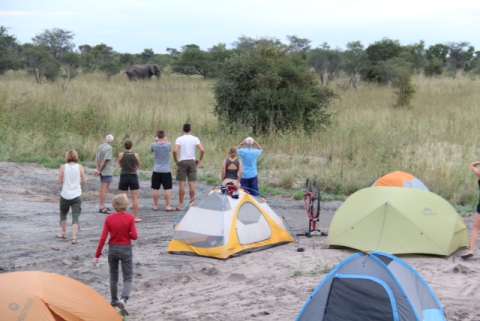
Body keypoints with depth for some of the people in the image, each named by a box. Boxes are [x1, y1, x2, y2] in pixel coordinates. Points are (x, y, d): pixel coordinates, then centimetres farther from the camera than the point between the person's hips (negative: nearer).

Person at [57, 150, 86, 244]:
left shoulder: (63, 167, -5)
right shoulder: (80, 167, -4)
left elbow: (60, 181, -3)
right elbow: (83, 180, 0)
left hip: (65, 195, 1)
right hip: (76, 195, 0)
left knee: (63, 214, 23)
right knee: (75, 217, -2)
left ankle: (63, 233, 32)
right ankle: (74, 237, -13)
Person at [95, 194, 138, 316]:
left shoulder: (109, 219, -6)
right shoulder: (130, 218, -11)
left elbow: (103, 238, -8)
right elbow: (134, 236, -14)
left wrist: (97, 254, -4)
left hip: (112, 249, 2)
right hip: (126, 250, -2)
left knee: (113, 276, 21)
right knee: (128, 278, 4)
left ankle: (114, 300, 33)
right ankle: (123, 300, -19)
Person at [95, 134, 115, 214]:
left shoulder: (100, 147, 7)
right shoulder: (109, 148, -16)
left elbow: (97, 159, 7)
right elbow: (105, 160, -19)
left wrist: (98, 169, 6)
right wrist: (99, 170, -13)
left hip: (102, 171, 8)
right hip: (107, 171, -8)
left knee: (102, 189, 16)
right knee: (105, 189, -5)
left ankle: (102, 206, 25)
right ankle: (101, 207, -5)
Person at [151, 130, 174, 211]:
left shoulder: (154, 145, -7)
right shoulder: (168, 145, -9)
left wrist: (156, 141, 20)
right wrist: (166, 140, 20)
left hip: (156, 171, 1)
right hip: (166, 171, -1)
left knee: (155, 189, 8)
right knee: (168, 189, 2)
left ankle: (155, 206, 13)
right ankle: (168, 206, 0)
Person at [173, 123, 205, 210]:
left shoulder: (179, 139, -1)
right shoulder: (195, 139, 2)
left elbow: (175, 151, -15)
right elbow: (202, 150, -8)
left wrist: (176, 161, -3)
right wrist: (200, 160, 3)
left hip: (182, 161, -1)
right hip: (192, 161, 1)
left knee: (181, 184, 1)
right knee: (192, 182, 7)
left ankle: (181, 205, 5)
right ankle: (192, 200, 4)